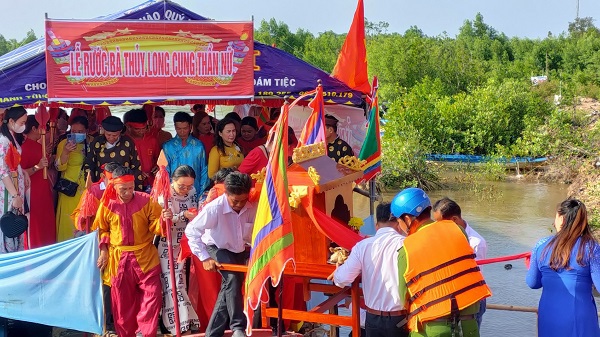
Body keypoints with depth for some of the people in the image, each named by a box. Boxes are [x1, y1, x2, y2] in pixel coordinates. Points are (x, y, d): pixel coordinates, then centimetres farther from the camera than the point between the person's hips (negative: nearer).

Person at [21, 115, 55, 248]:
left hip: (44, 191, 9)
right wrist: (37, 167, -29)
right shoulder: (24, 146, -15)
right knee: (35, 227, -2)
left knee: (46, 224, 12)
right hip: (33, 192, -9)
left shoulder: (38, 145, 12)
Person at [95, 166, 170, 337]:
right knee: (122, 300, 10)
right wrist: (104, 250, 2)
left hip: (145, 257, -1)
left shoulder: (146, 201, -7)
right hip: (119, 258, 1)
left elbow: (155, 227, -4)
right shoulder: (107, 204, -3)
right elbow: (102, 230, 11)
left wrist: (163, 220, -24)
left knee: (152, 295, -4)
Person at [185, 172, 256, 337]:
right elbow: (192, 230, -26)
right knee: (233, 278, -28)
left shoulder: (252, 207, -21)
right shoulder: (214, 208, -31)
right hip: (217, 249, -4)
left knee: (228, 288, 6)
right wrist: (205, 258, -27)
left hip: (239, 251, 5)